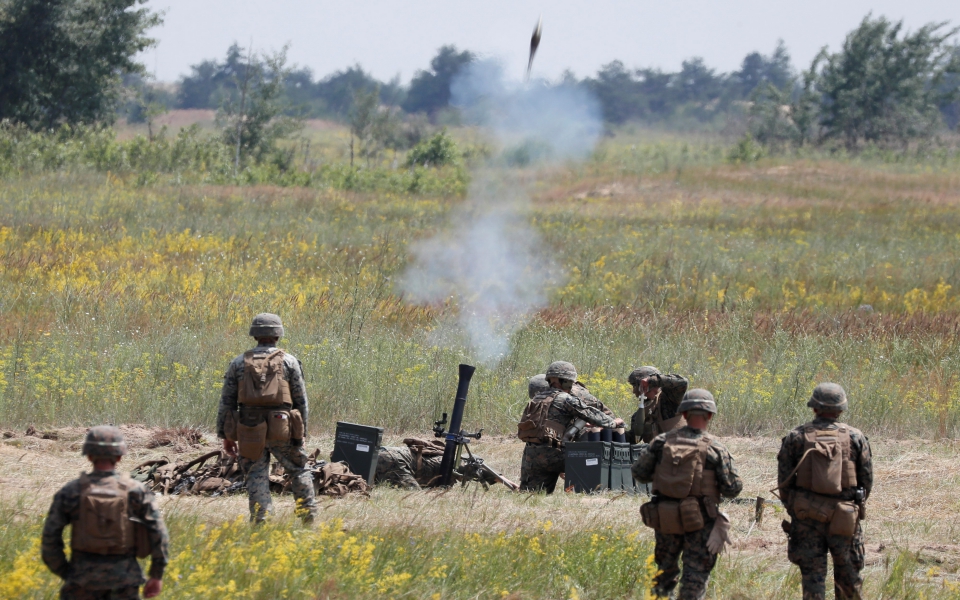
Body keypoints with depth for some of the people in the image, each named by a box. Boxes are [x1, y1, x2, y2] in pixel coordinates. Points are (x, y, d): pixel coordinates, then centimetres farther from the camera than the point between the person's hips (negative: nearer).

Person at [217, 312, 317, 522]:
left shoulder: (239, 363, 7)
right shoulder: (289, 362, 3)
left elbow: (226, 401, 7)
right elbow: (301, 400, 3)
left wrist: (226, 435, 13)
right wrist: (301, 432, 11)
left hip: (249, 432, 1)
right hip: (282, 430, -1)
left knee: (256, 476, 6)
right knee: (299, 471, 16)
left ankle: (261, 521, -3)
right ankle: (308, 515, 15)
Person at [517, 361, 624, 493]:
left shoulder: (536, 399, 22)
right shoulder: (565, 399, -2)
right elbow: (590, 414, 0)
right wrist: (613, 422, 17)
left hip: (530, 455, 7)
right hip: (549, 453, -7)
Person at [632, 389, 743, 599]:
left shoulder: (662, 441, -2)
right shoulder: (715, 448, -10)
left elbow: (639, 473, 2)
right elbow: (732, 489, -10)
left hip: (665, 518, 3)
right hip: (699, 521, -3)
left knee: (665, 569, 19)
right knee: (696, 574, 3)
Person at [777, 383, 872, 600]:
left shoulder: (795, 438, 0)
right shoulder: (855, 437, 1)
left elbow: (784, 481, 1)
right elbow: (867, 479, 4)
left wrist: (793, 509, 15)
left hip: (806, 516, 0)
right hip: (844, 518, 0)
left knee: (812, 574, 4)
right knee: (848, 574, 12)